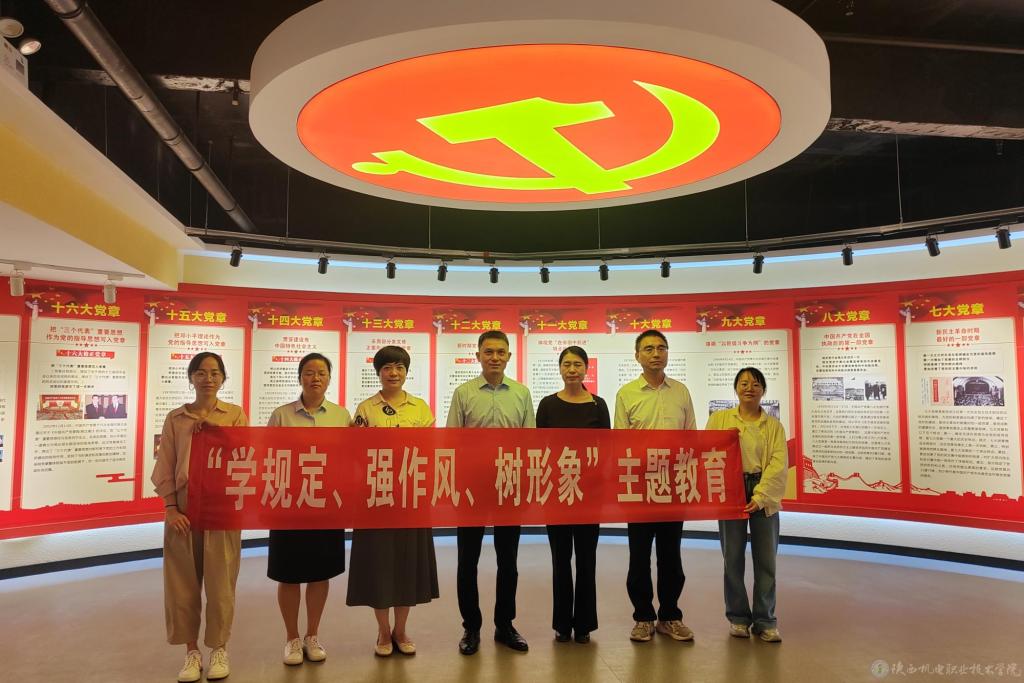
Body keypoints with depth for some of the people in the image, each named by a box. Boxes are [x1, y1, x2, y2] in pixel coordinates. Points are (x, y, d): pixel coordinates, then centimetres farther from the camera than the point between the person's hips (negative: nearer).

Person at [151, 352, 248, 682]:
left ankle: (219, 650, 22)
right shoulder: (175, 418, 6)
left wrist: (217, 428, -13)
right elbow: (164, 468, 4)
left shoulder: (236, 415, 3)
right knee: (183, 583, 6)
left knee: (220, 582, 6)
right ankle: (192, 652, 22)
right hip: (183, 510, 1)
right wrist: (171, 509, -6)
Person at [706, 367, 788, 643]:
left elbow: (779, 464, -4)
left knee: (766, 559, 4)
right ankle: (738, 617, 19)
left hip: (764, 497, 1)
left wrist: (760, 497, -15)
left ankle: (765, 620, 16)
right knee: (733, 558, 4)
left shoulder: (774, 425, 7)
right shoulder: (719, 419, 8)